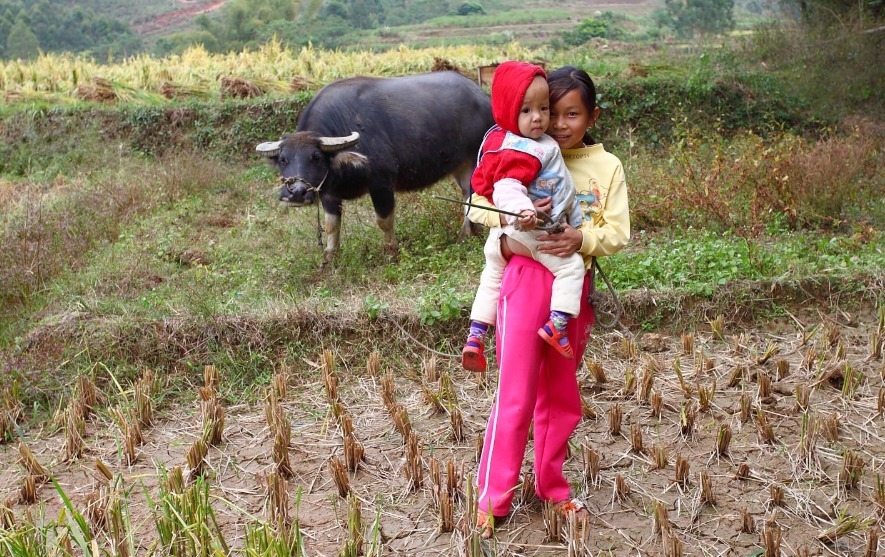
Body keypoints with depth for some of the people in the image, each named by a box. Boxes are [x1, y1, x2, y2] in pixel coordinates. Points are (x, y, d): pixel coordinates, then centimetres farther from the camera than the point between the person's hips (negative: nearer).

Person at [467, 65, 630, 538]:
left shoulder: (607, 167, 3)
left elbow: (617, 233, -2)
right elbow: (477, 206, -9)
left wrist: (582, 239, -21)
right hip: (527, 277, -3)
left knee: (562, 395, 15)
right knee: (515, 395, -1)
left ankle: (551, 486, 32)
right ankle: (493, 499, 11)